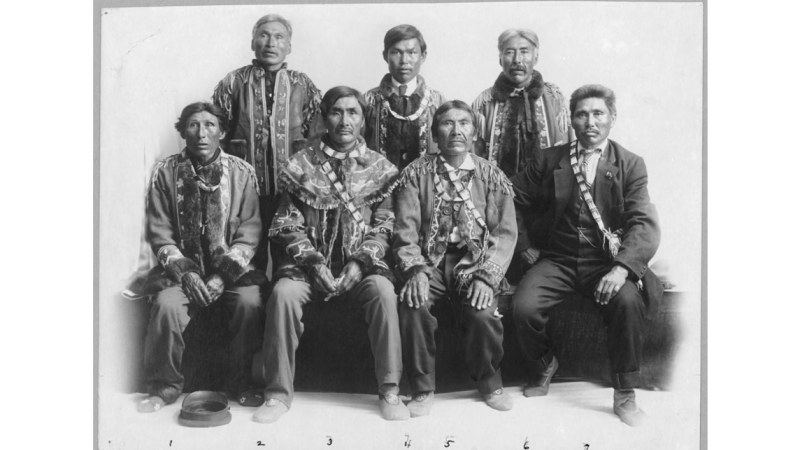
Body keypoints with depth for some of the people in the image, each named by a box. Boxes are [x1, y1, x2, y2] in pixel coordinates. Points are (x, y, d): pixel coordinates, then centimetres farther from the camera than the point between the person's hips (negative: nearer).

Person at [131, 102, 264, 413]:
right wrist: (185, 272, -14)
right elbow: (159, 232, 0)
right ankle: (165, 386, -6)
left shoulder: (242, 173, 0)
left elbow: (249, 231, -4)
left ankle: (241, 383, -6)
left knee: (250, 302, -28)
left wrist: (223, 275, -15)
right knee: (166, 304, -28)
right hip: (182, 269, 0)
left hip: (231, 268, 0)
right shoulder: (165, 172, 2)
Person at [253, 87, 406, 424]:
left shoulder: (379, 168, 8)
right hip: (309, 260, 1)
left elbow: (384, 225, 3)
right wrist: (313, 261, -12)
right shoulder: (301, 164, 6)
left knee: (383, 290, -30)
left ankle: (389, 391, -18)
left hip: (361, 261, 0)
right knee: (283, 292, -28)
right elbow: (288, 224, 3)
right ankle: (278, 393, -15)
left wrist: (360, 262, -13)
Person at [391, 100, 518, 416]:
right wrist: (416, 270, -19)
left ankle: (489, 382, 3)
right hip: (430, 262, 0)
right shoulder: (416, 174, 8)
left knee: (482, 311, -28)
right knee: (413, 305, -30)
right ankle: (423, 388, -8)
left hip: (474, 262, 0)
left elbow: (505, 232, 1)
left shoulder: (491, 176, 9)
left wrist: (486, 277, -15)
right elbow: (405, 230, 0)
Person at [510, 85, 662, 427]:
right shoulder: (549, 161, 6)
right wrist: (525, 244, 5)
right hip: (556, 260, 2)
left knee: (629, 302, -32)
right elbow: (514, 201, 15)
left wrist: (621, 268, -26)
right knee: (523, 306, -24)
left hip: (606, 262, -1)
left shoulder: (630, 165, 1)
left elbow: (644, 223, -10)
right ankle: (543, 366, 12)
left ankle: (624, 394, -9)